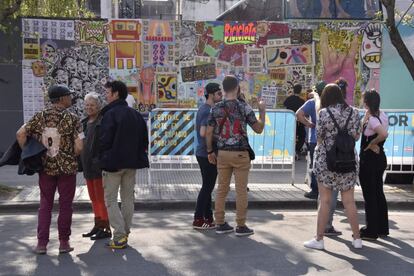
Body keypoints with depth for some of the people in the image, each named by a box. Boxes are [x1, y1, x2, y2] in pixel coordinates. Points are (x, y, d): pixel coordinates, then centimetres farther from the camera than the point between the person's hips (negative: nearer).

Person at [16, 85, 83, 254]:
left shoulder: (39, 117, 2)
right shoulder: (72, 119, -8)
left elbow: (20, 134, -6)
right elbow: (79, 147, -14)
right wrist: (71, 157, 5)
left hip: (46, 167, 3)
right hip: (67, 168, -3)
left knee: (45, 205, 12)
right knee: (65, 205, 8)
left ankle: (42, 243, 12)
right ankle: (64, 242, 14)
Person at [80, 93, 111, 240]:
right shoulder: (84, 123, 14)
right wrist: (82, 163, 17)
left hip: (98, 166, -9)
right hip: (88, 166, 9)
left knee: (101, 198, -2)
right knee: (93, 198, 15)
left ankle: (106, 228, 6)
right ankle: (98, 225, 26)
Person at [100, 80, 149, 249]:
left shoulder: (110, 114, -14)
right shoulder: (136, 114, 9)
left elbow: (104, 140, -17)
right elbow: (144, 139, 10)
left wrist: (103, 158, -2)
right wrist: (136, 154, 15)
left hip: (113, 162, -6)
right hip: (132, 162, 7)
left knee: (110, 199, 2)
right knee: (128, 198, 14)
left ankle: (119, 236, -5)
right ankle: (125, 233, 20)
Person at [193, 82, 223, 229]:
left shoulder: (202, 109, 14)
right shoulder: (209, 111, -17)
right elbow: (203, 133, -27)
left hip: (202, 153, 10)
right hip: (208, 154, -10)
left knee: (208, 187, 14)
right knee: (207, 187, -3)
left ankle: (208, 218, 22)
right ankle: (198, 220, 4)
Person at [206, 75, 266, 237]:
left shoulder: (216, 108, 1)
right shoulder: (244, 107, -8)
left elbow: (209, 133, 1)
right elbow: (259, 129, -3)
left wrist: (210, 151, 12)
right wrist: (262, 111, 10)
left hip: (222, 153, 4)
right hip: (240, 153, -3)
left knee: (222, 189, 11)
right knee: (241, 190, 3)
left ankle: (220, 224, 16)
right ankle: (241, 226, 8)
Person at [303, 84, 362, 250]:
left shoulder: (324, 113, -7)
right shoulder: (353, 112, 1)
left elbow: (319, 138, -3)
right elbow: (356, 136, 3)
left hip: (326, 160, -3)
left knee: (325, 201, 4)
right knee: (349, 201, 11)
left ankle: (319, 239, 11)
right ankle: (357, 239, 18)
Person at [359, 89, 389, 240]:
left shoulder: (371, 119, -21)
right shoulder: (382, 115, 5)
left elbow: (383, 134, -36)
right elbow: (364, 129, 7)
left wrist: (371, 143, -20)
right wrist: (367, 115, -5)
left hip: (368, 160, -9)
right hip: (380, 158, 9)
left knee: (369, 195, 0)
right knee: (379, 193, 18)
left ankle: (371, 231, 9)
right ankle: (382, 228, 28)